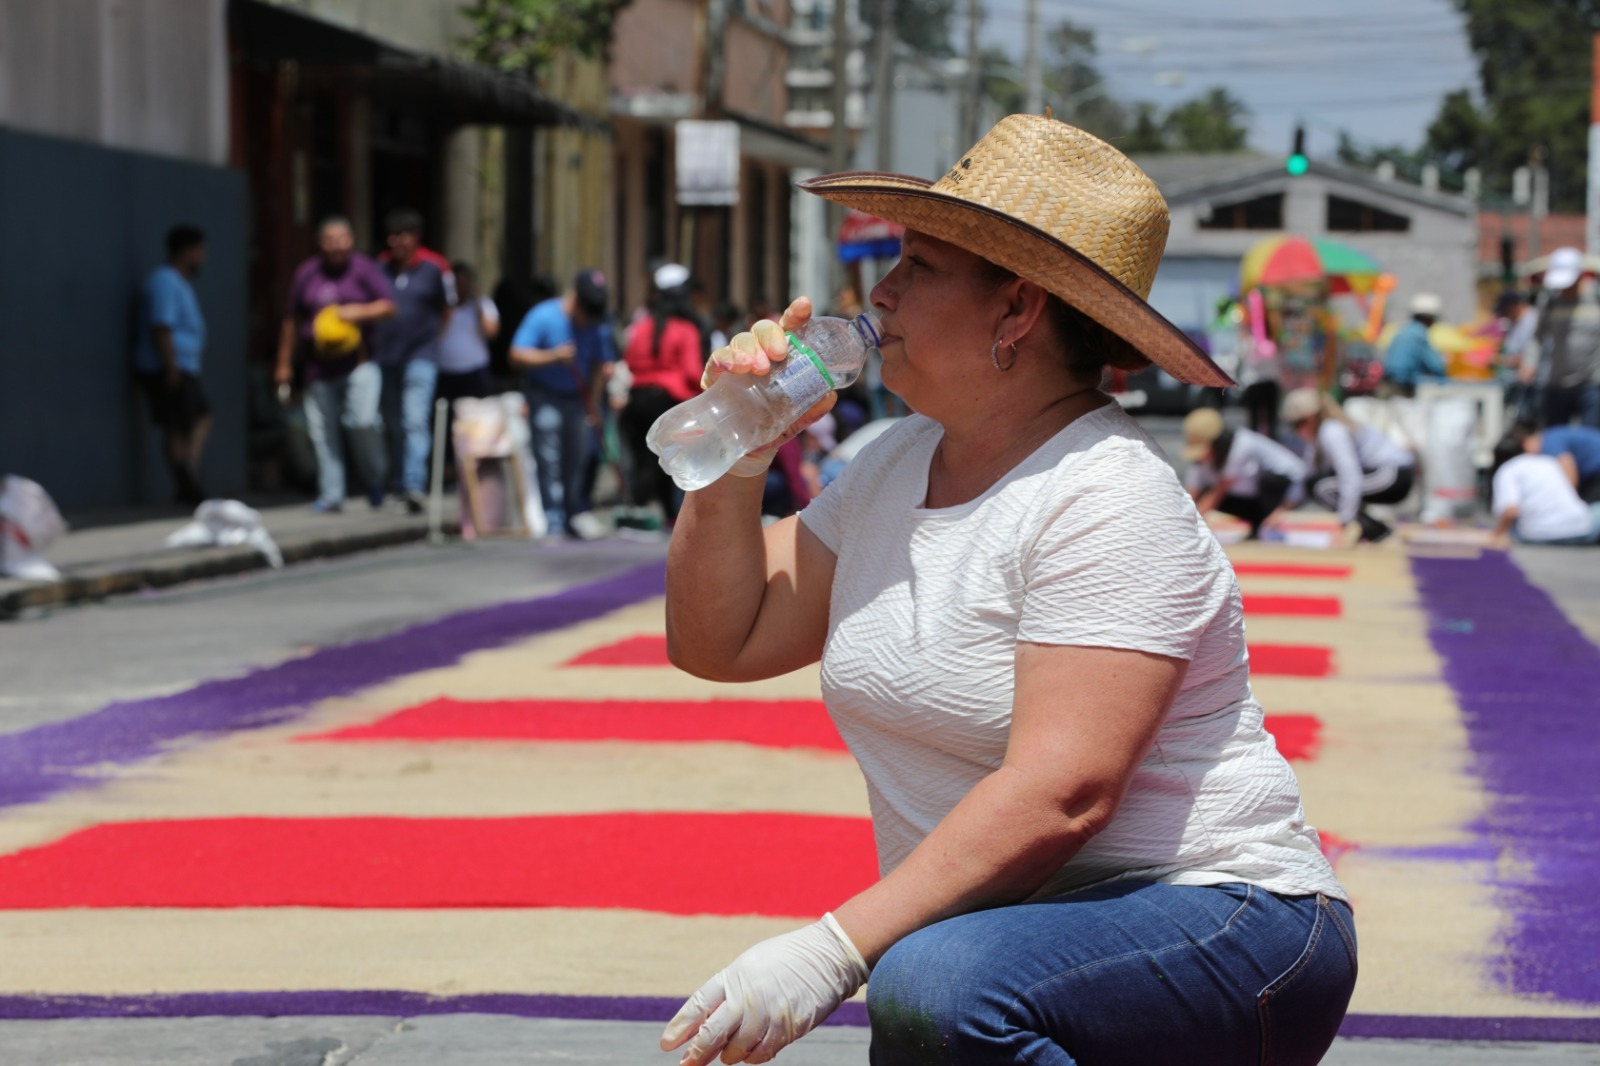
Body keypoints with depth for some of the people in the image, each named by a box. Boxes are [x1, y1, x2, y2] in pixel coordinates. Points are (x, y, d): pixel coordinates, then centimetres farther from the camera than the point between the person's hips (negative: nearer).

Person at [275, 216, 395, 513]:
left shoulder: (364, 269, 2)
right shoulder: (306, 274, 9)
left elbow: (388, 306, 0)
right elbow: (292, 321, 15)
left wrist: (358, 312, -17)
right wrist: (284, 363, 17)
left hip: (359, 362, -3)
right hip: (320, 365, 3)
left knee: (363, 419, -19)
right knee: (323, 432, 2)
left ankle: (374, 480, 4)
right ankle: (331, 496, 10)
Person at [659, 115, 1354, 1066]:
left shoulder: (1108, 502, -17)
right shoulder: (896, 467, 10)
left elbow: (1059, 794, -26)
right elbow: (720, 641, 11)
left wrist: (831, 952, -30)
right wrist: (736, 459, -3)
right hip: (1007, 935, 8)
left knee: (939, 985, -35)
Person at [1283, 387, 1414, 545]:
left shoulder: (1332, 432, -21)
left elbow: (1351, 478, -28)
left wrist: (1349, 524, -27)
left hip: (1397, 476, -10)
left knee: (1323, 487, -19)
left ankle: (1374, 530, -12)